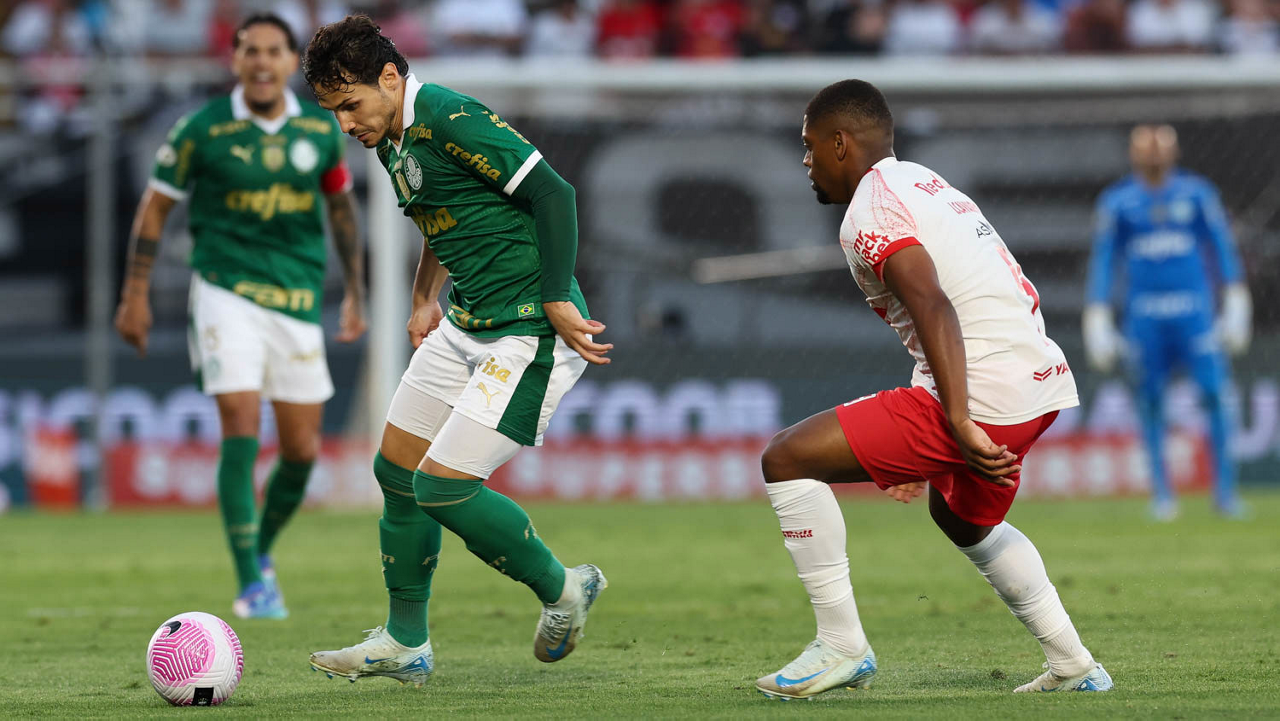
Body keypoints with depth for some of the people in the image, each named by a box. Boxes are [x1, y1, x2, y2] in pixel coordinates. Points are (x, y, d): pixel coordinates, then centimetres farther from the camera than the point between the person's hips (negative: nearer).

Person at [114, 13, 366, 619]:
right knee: (241, 430, -17)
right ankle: (252, 583, -11)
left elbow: (340, 204, 17)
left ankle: (262, 549, 31)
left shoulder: (320, 129, 3)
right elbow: (155, 206, 3)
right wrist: (135, 295, 1)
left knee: (302, 451, 5)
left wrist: (355, 293, 16)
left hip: (298, 298, 4)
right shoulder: (203, 130, -5)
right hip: (226, 291, -4)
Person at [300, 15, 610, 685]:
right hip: (465, 324, 10)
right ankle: (405, 643, 23)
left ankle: (562, 590, 8)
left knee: (442, 483, -13)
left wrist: (556, 303, -21)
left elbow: (552, 195, -22)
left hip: (530, 332, -10)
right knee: (396, 469, 11)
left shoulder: (452, 120, -20)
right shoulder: (391, 139, 9)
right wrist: (425, 299, 24)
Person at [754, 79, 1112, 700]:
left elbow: (935, 308, -22)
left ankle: (842, 646, -1)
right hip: (1043, 381, 10)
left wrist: (959, 423, -30)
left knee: (786, 460, -3)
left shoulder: (870, 211, -6)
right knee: (962, 519, 37)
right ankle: (1074, 666, 34)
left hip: (979, 395, -10)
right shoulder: (926, 183, 24)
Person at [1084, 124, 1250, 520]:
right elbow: (1103, 260, 8)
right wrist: (1097, 320, 4)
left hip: (1194, 309, 0)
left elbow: (1222, 247, 9)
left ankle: (1224, 488, -1)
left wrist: (1235, 304, 4)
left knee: (1214, 393, -9)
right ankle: (1161, 493, 7)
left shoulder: (1197, 192, 6)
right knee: (1150, 401, -1)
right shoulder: (1117, 201, 5)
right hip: (1143, 316, 0)